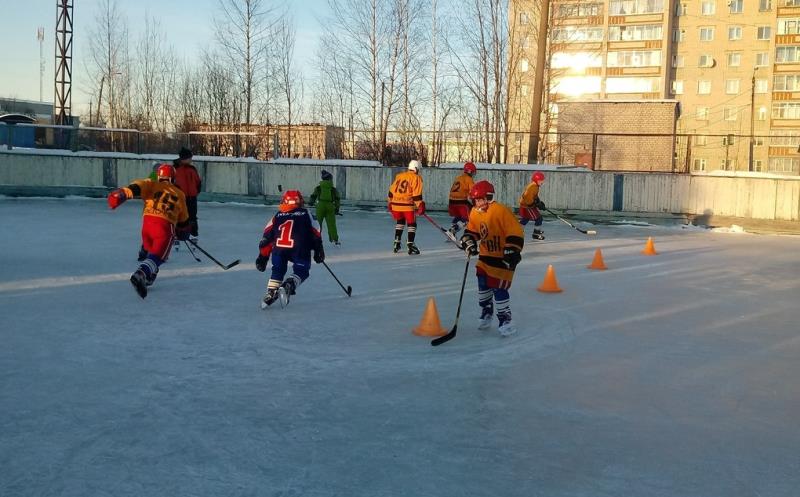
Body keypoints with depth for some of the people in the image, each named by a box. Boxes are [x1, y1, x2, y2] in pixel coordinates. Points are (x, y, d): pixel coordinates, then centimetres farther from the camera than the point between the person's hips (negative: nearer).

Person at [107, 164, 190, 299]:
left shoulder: (152, 185, 17)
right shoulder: (179, 194, 21)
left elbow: (139, 187, -7)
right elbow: (183, 219, 29)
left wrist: (123, 193, -22)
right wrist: (183, 232, 46)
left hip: (147, 223, 2)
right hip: (166, 227, -2)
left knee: (152, 251, 28)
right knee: (157, 257, -9)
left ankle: (147, 278, 29)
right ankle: (140, 275, -36)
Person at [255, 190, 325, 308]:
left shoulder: (277, 216, 22)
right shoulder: (305, 214, 17)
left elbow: (267, 236, 18)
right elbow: (315, 234, 13)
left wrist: (263, 257, 21)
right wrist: (318, 250, 21)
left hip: (279, 249, 3)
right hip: (299, 249, -3)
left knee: (277, 271, 22)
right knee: (301, 271, 9)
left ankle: (270, 293, 11)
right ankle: (288, 286, -16)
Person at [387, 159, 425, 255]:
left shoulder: (399, 176, 15)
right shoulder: (416, 178, -3)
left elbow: (391, 191, 17)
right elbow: (417, 194, -12)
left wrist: (390, 202, 25)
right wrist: (420, 206, -10)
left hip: (396, 204, 6)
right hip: (408, 205, -6)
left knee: (400, 222, 23)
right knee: (412, 224, 3)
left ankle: (396, 244, 22)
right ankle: (410, 245, -6)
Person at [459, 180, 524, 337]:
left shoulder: (501, 211, -24)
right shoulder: (474, 213, 0)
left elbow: (516, 233, -24)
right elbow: (471, 230, 15)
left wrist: (512, 252, -27)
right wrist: (468, 241, -4)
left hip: (502, 258, -8)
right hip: (485, 256, 8)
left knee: (499, 289, -8)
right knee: (483, 284, 12)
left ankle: (506, 321, 5)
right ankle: (486, 314, 32)